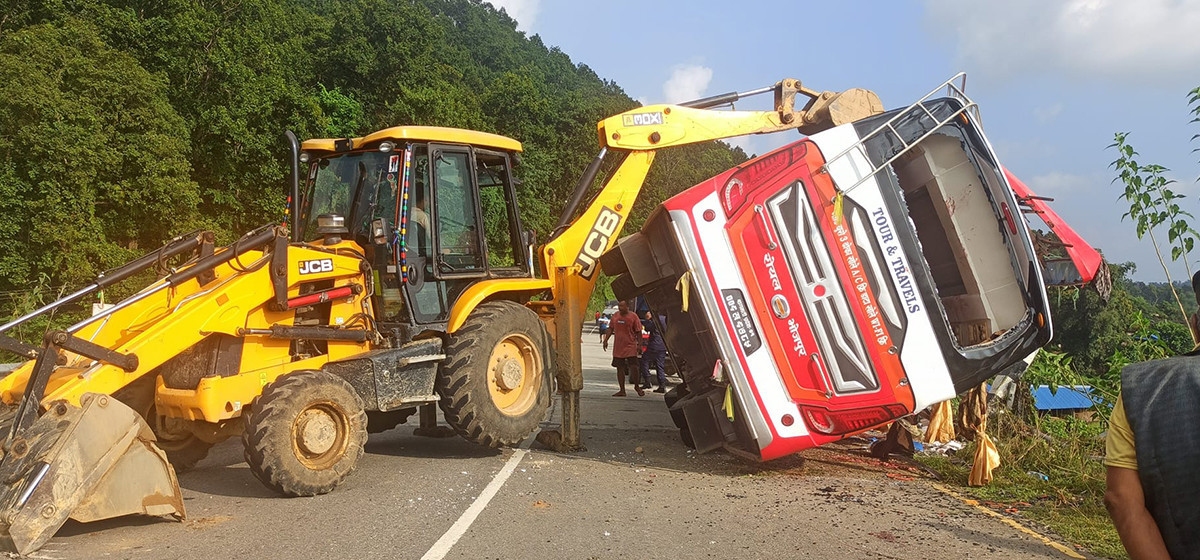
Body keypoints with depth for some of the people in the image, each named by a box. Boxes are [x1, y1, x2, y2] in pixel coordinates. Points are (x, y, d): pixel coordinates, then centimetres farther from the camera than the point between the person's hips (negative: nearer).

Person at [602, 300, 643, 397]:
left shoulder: (633, 316, -5)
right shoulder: (615, 316, 7)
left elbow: (638, 332, -3)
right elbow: (610, 328, 17)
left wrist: (639, 345, -8)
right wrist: (606, 340, 8)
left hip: (630, 346, -4)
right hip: (618, 347, 4)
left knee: (633, 367, -8)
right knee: (620, 368, 7)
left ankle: (637, 386, 15)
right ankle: (622, 390, 15)